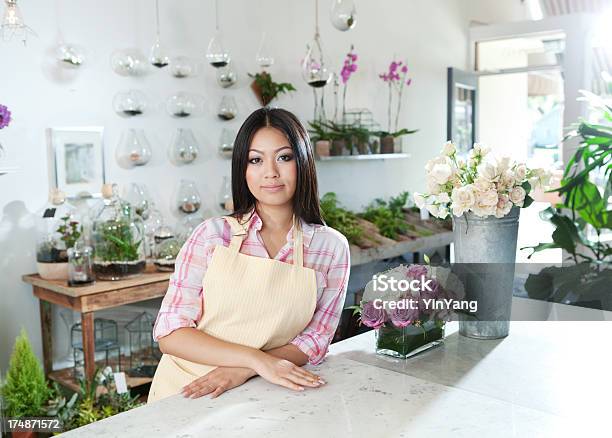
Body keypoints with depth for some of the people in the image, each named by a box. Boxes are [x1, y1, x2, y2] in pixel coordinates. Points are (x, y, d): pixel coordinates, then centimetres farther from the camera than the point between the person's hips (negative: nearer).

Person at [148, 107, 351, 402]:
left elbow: (315, 342, 1)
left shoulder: (332, 248, 0)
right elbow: (170, 333, -5)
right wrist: (258, 359, -16)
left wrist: (244, 371, -15)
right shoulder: (213, 234, -3)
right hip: (184, 392, 1)